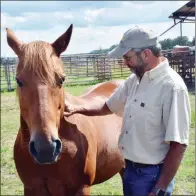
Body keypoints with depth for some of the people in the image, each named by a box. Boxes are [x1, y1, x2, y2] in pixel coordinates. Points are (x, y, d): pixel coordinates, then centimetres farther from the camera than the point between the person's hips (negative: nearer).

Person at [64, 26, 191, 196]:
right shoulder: (134, 79, 3)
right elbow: (108, 107, 18)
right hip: (130, 168, 8)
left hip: (152, 174, -8)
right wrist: (77, 109, 3)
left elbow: (178, 146, -23)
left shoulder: (172, 87, -22)